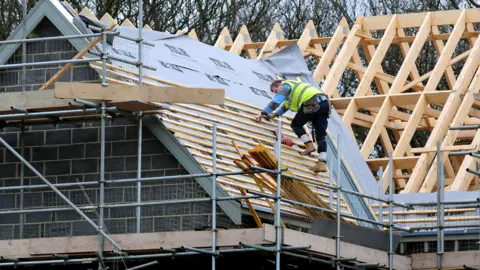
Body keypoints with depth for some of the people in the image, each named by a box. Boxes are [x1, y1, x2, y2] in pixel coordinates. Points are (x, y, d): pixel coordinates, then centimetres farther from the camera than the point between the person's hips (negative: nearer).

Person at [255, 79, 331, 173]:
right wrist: (274, 115, 54)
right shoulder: (295, 87, 38)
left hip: (312, 104, -8)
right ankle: (322, 163, -7)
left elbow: (275, 102, 3)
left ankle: (309, 146, -3)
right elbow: (285, 105, 51)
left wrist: (263, 113, 10)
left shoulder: (285, 85, 11)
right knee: (321, 136, 3)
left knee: (296, 124, 13)